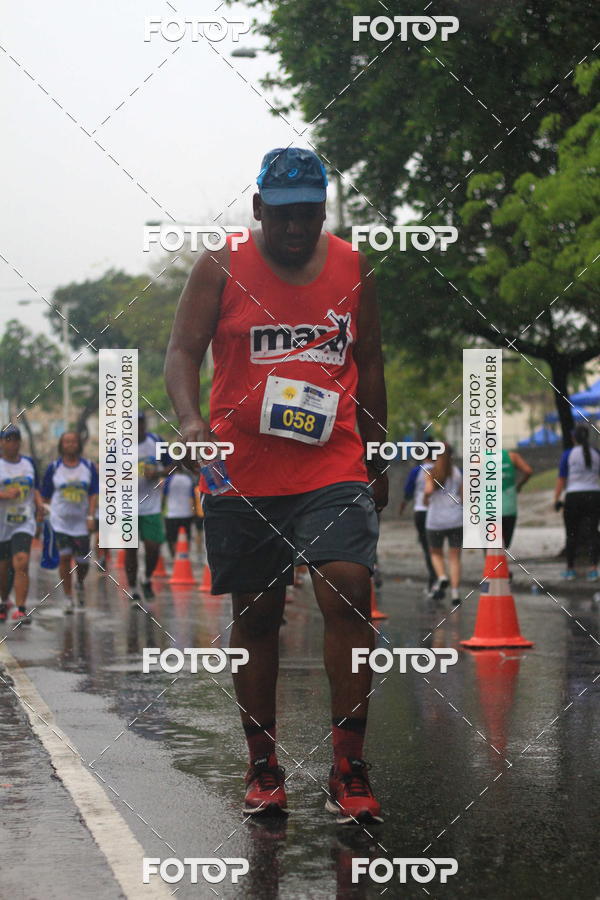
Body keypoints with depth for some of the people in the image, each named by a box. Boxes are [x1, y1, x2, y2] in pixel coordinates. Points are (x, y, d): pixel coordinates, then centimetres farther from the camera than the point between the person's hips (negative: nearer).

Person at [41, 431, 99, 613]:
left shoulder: (89, 466, 4)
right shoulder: (54, 467, 2)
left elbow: (94, 494, 2)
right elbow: (45, 496, 7)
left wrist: (91, 516, -8)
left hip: (81, 521, 1)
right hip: (60, 520, -1)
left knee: (83, 562, 2)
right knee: (64, 557, -12)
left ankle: (79, 584, 35)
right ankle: (68, 598, -2)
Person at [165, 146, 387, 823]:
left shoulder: (352, 268, 9)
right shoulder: (221, 268, 2)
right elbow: (182, 350, -4)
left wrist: (377, 462, 18)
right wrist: (190, 419, -24)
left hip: (333, 469, 1)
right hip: (241, 472, -1)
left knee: (348, 594, -15)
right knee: (256, 615, 6)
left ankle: (348, 770, -9)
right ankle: (262, 768, 19)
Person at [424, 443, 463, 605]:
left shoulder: (430, 473, -2)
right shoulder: (458, 473, 4)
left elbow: (428, 490, -19)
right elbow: (463, 497, 4)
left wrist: (426, 499, 2)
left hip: (435, 520, -1)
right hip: (456, 519, 1)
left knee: (436, 553, 18)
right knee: (454, 557, 3)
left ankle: (442, 578, -9)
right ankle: (455, 593, -6)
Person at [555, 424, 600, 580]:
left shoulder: (568, 455, -3)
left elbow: (561, 480, -6)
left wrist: (556, 500, -3)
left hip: (574, 497, -2)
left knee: (572, 534, 9)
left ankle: (570, 569, 18)